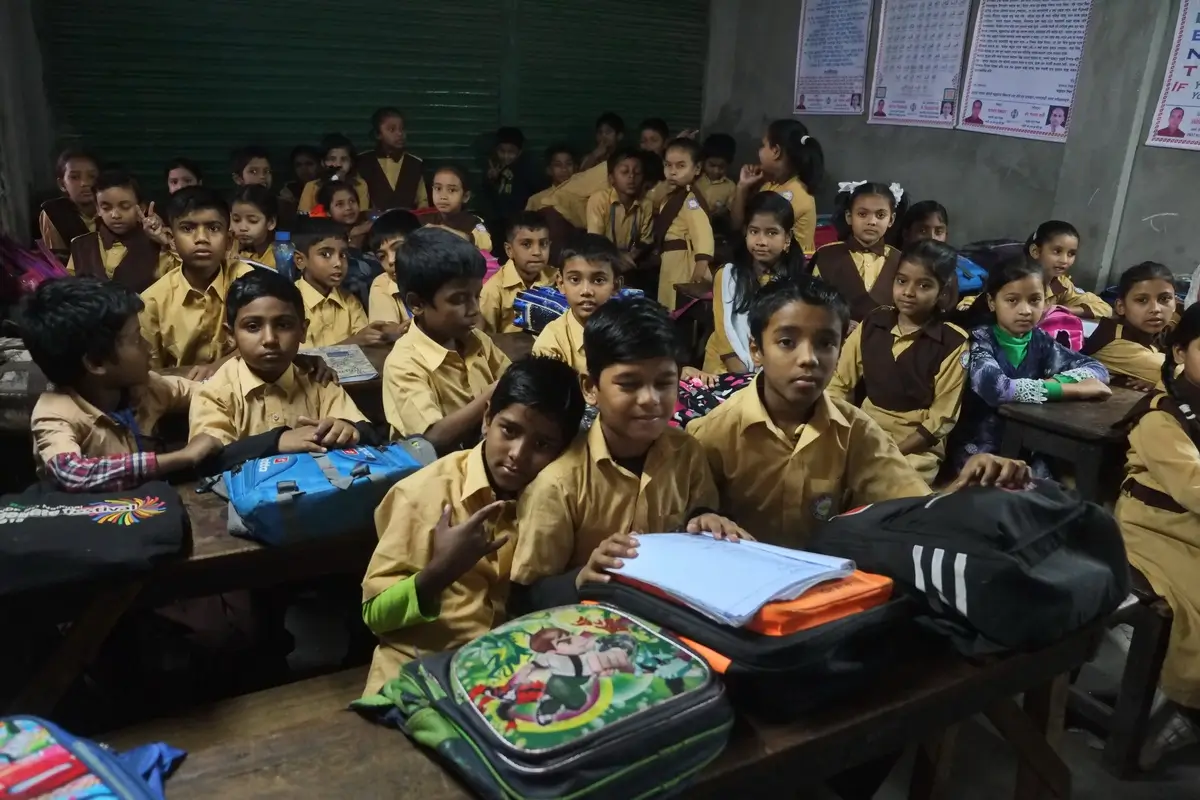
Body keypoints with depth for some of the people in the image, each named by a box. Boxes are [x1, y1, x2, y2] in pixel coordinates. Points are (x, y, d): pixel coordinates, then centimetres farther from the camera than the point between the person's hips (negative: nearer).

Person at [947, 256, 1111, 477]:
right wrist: (1073, 388, -25)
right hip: (979, 445, -5)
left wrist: (1054, 381, -20)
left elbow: (1098, 369, 0)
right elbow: (994, 388, -30)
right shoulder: (980, 339, -12)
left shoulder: (1040, 341, 4)